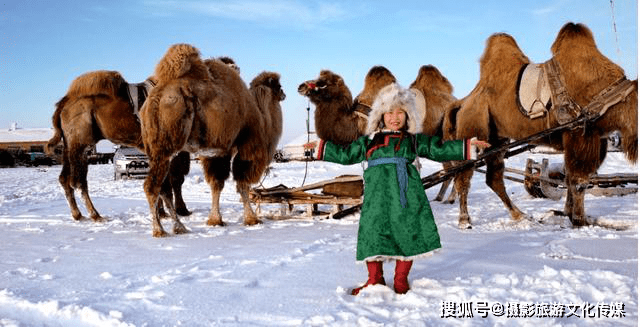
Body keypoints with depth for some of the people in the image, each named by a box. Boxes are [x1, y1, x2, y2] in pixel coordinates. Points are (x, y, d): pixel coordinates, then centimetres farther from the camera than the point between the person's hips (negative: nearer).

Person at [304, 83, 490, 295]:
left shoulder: (414, 140, 17)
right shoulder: (369, 140, 18)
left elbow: (440, 150, 18)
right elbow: (346, 154, 25)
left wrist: (469, 146, 13)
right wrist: (320, 147, 24)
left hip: (406, 192, 0)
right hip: (377, 193, 0)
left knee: (407, 233, 0)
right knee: (373, 230, -2)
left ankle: (401, 280, 17)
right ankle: (375, 279, 15)